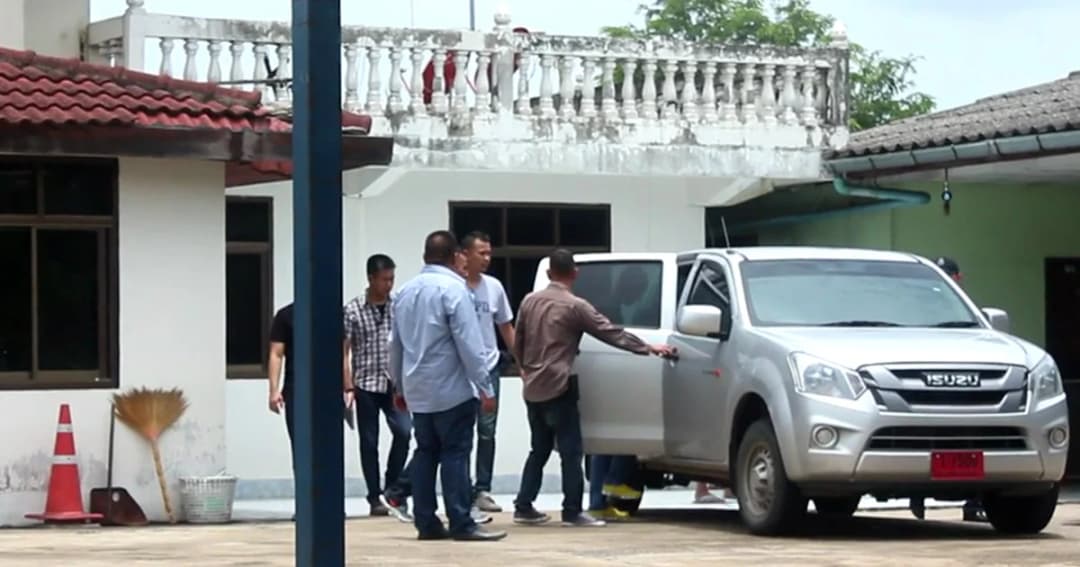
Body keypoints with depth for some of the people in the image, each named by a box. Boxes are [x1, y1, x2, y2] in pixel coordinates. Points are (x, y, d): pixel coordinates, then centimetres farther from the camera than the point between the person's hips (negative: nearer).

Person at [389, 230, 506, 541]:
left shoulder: (406, 292, 10)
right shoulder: (453, 290, -13)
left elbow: (395, 344, 17)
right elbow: (470, 344, -16)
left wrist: (400, 386, 27)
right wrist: (485, 387, -12)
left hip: (418, 392, 7)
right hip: (451, 390, -7)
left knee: (425, 453, 11)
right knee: (455, 454, -6)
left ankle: (426, 522, 10)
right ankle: (461, 524, -8)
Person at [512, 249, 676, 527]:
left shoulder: (530, 301, 8)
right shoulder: (575, 306, -10)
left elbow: (518, 342, 15)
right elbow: (611, 333, -8)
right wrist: (649, 348, -2)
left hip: (533, 389, 7)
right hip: (557, 388, -7)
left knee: (539, 450, 15)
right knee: (570, 451, -3)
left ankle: (524, 507, 14)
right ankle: (572, 511, -5)